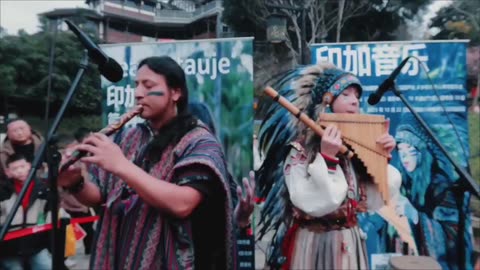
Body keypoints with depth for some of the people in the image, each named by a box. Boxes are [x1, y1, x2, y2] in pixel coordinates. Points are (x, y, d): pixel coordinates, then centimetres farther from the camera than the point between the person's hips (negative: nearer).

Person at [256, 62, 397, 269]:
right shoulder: (299, 148, -16)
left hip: (351, 243, 6)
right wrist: (327, 158, -27)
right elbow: (313, 206, -23)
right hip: (315, 245, -6)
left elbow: (374, 199, 5)